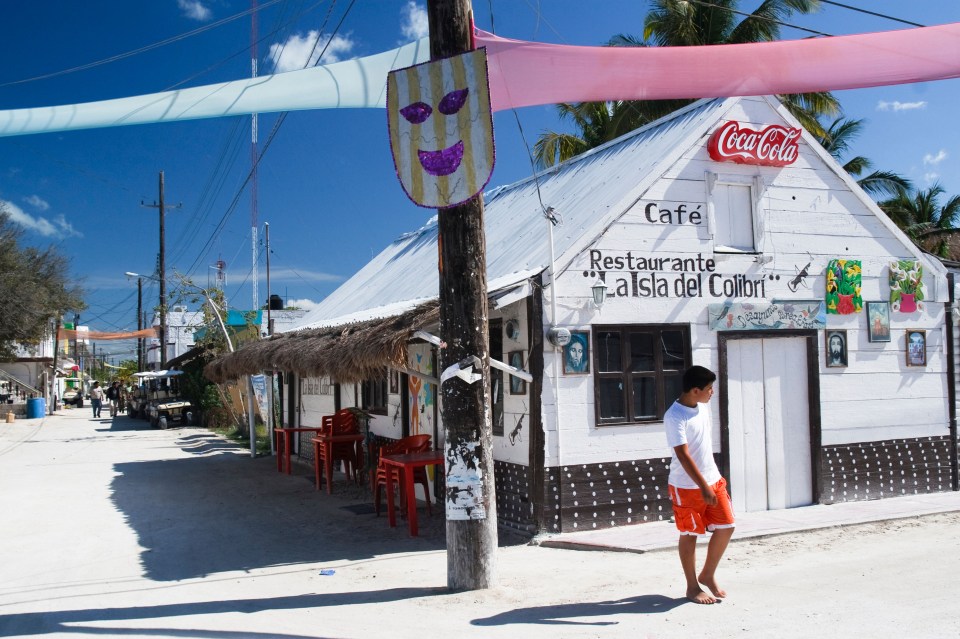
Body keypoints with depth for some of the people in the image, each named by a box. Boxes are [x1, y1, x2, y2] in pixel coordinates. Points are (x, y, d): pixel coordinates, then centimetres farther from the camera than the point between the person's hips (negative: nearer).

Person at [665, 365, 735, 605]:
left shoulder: (703, 407, 6)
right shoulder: (674, 417, -21)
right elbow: (683, 455, -25)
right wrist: (703, 487, -27)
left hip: (713, 479, 8)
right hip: (687, 486, -8)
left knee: (725, 527, 7)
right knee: (689, 535, 5)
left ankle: (708, 575, 26)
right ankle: (692, 587, 20)